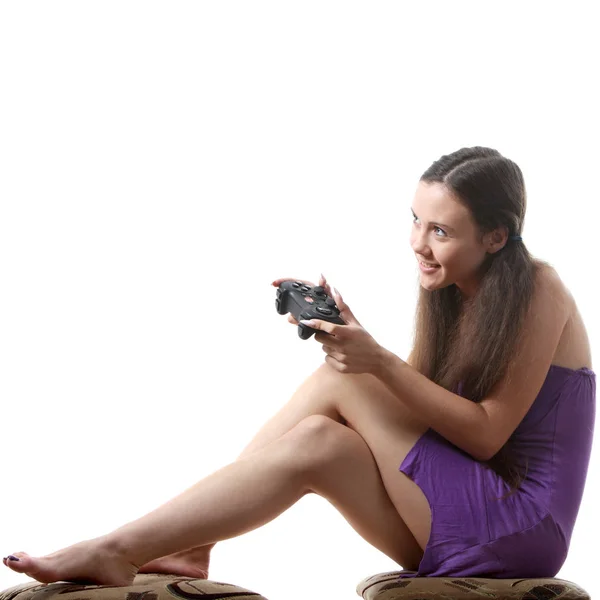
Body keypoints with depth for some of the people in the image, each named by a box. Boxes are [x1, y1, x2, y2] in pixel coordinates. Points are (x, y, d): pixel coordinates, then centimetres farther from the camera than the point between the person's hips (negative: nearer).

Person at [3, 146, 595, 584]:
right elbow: (415, 412, 4)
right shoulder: (447, 293, 10)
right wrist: (349, 334, -11)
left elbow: (487, 433, -15)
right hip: (452, 532, 6)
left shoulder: (538, 291, -11)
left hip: (523, 522, -6)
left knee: (338, 383, -20)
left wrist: (378, 362, -24)